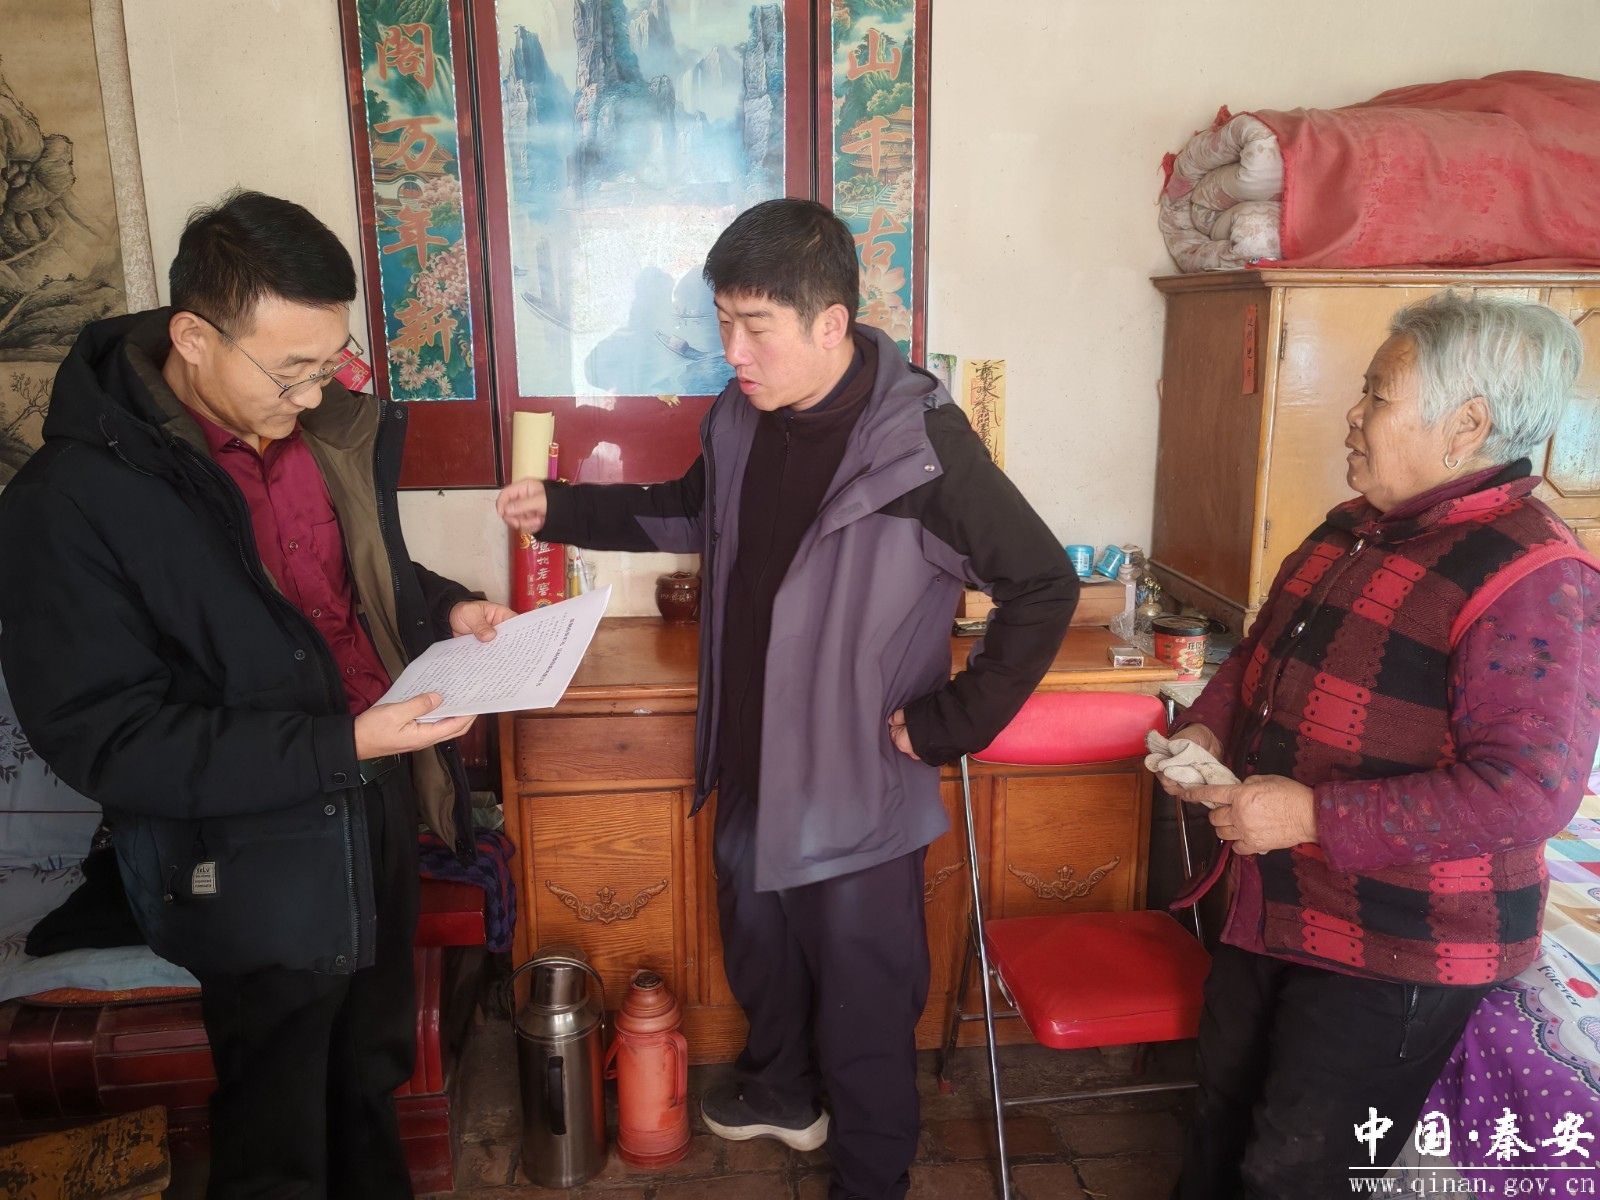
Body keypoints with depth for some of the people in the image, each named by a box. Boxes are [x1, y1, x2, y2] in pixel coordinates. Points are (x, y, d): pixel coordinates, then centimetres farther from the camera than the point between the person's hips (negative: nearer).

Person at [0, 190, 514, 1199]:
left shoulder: (328, 423, -4)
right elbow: (104, 738, -21)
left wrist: (445, 608, -6)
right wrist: (339, 747, -27)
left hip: (379, 809, 6)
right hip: (254, 863, -6)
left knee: (374, 1075, 28)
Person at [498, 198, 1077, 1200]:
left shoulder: (921, 443, -25)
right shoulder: (742, 418, -3)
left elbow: (1045, 588, -19)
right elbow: (693, 514, 16)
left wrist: (950, 722, -17)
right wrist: (562, 510, 9)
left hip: (858, 788, -7)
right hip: (751, 768, 7)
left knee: (863, 1005, 11)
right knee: (757, 949, 29)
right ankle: (782, 1091, 57)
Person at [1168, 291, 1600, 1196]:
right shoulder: (1353, 531, 6)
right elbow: (1263, 653, 19)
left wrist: (1314, 815, -29)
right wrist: (1208, 730, 0)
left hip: (1397, 950, -8)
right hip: (1276, 908, 8)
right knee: (1225, 1116, 25)